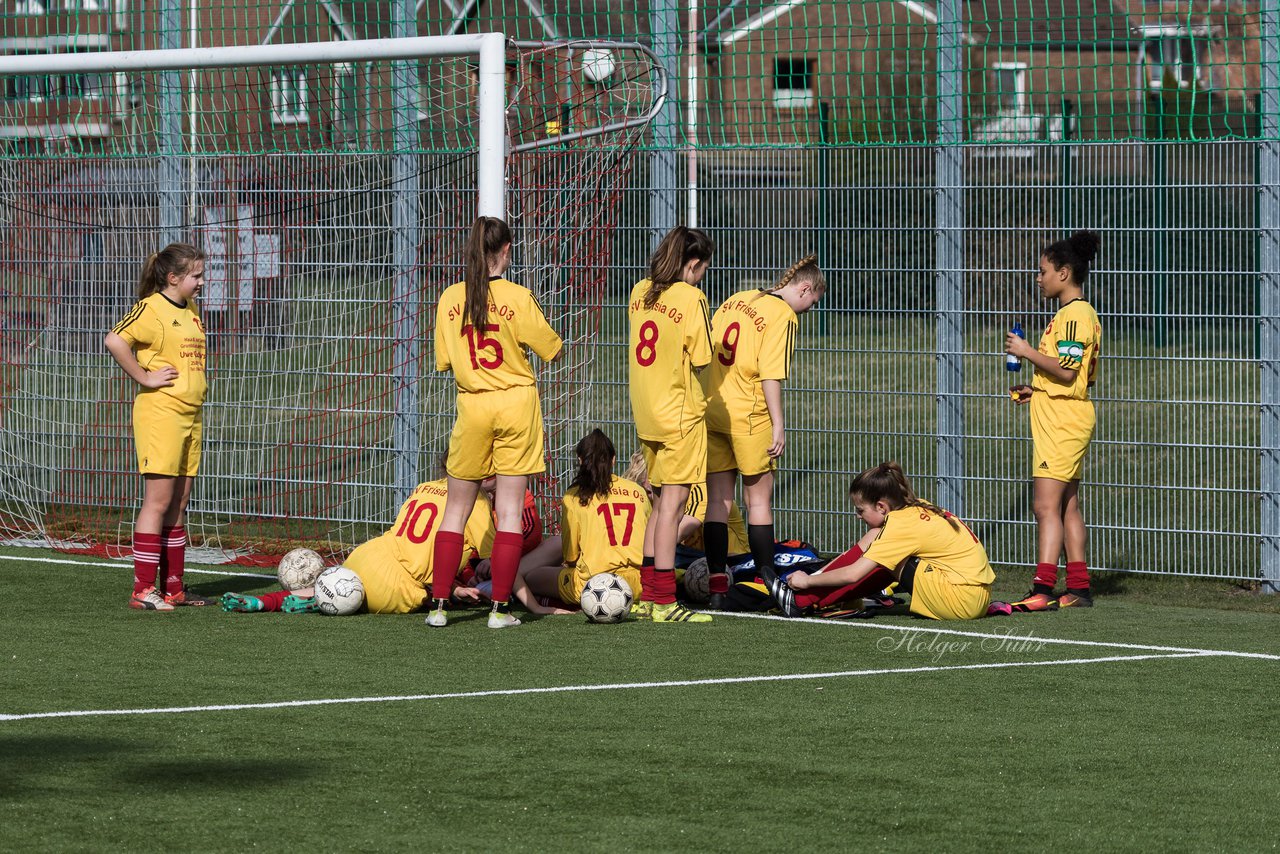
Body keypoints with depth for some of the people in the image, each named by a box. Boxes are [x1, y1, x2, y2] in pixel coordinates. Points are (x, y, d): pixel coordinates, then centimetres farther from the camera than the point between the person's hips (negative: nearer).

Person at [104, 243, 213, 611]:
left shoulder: (191, 310, 15)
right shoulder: (151, 308, -11)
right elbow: (114, 341, -24)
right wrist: (144, 377, -19)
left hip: (189, 416, 8)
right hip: (160, 414, -8)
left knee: (178, 504, 10)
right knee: (159, 502, -8)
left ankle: (172, 587, 16)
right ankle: (144, 590, -6)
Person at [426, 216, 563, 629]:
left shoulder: (449, 299, -3)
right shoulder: (518, 297, -11)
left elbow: (443, 360, 4)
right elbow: (551, 348, -3)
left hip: (471, 406, 2)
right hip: (516, 404, -2)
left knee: (456, 509, 11)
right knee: (509, 510, 2)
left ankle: (439, 605, 7)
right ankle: (501, 608, 1)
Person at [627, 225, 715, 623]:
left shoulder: (640, 292, 7)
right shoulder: (691, 298, -14)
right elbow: (700, 359, -13)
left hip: (646, 412, 7)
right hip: (680, 411, -7)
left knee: (662, 503, 16)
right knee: (672, 504, -4)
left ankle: (648, 596, 17)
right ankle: (664, 602, -4)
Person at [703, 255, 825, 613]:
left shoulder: (736, 299, 13)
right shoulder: (783, 315, -8)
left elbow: (705, 353, 15)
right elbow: (771, 374, -15)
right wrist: (778, 424, -12)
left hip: (710, 406, 6)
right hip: (747, 413, -6)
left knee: (718, 499, 8)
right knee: (759, 498, 3)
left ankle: (717, 584, 7)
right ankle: (768, 580, 2)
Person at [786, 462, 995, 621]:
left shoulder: (901, 524, -14)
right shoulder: (918, 508, 10)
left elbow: (852, 574, -14)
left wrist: (808, 581, 0)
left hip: (962, 601, -9)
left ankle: (801, 600, 0)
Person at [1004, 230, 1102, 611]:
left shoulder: (1076, 315, -14)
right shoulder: (1074, 313, 19)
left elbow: (1067, 369, -23)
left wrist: (1026, 351, -14)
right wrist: (1036, 390, 17)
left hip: (1063, 422, -11)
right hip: (1061, 419, 11)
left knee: (1047, 505, -15)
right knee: (1067, 506, 12)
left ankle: (1042, 590, -20)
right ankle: (1078, 589, 15)